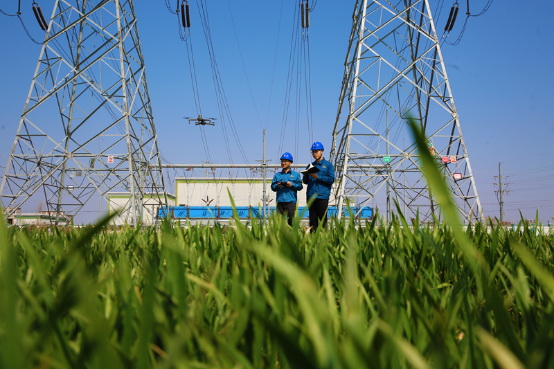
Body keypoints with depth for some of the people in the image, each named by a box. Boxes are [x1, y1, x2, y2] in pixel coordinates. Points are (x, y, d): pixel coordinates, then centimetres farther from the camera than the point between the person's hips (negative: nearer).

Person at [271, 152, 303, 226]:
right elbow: (272, 187, 11)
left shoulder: (295, 174, 11)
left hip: (291, 201, -2)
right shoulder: (277, 175, 16)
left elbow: (300, 186, 4)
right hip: (280, 201, 2)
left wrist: (292, 185, -11)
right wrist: (277, 186, -10)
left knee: (291, 219, -6)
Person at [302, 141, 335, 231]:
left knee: (322, 219, -5)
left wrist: (318, 177, -12)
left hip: (322, 196, -4)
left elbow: (331, 179, -5)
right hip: (311, 196, 4)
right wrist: (307, 175, -6)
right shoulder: (311, 165, 19)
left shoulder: (328, 165, 6)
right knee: (312, 219, 5)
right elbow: (305, 181, 15)